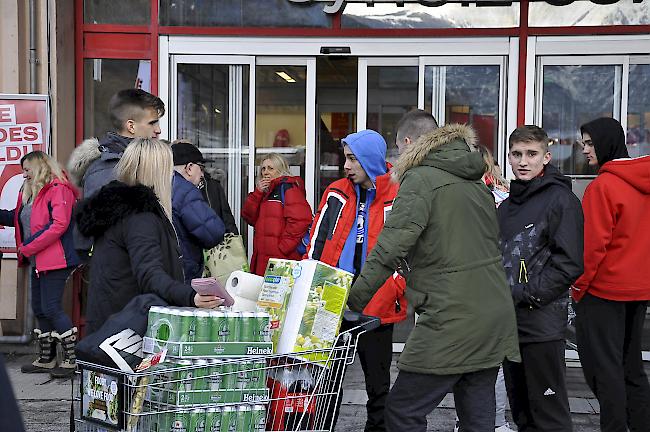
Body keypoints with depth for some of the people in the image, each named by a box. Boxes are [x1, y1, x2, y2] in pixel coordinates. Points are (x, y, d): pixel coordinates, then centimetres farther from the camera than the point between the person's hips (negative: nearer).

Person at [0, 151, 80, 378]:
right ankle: (46, 359, 24)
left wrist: (28, 248, -18)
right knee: (39, 309, 13)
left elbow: (59, 224, -22)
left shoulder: (59, 189, -12)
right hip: (37, 262, 10)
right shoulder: (29, 192, 19)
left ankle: (72, 358, 1)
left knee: (51, 308, -9)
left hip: (54, 261, -10)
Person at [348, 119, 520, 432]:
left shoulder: (421, 180, -7)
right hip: (495, 320, 8)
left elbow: (392, 245, -19)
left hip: (452, 322, -8)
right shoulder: (477, 186, 17)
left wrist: (355, 298, -16)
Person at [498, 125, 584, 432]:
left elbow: (569, 263, -16)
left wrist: (523, 295, -16)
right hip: (509, 321, 8)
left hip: (542, 323, -8)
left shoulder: (561, 199, -7)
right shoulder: (506, 205, 17)